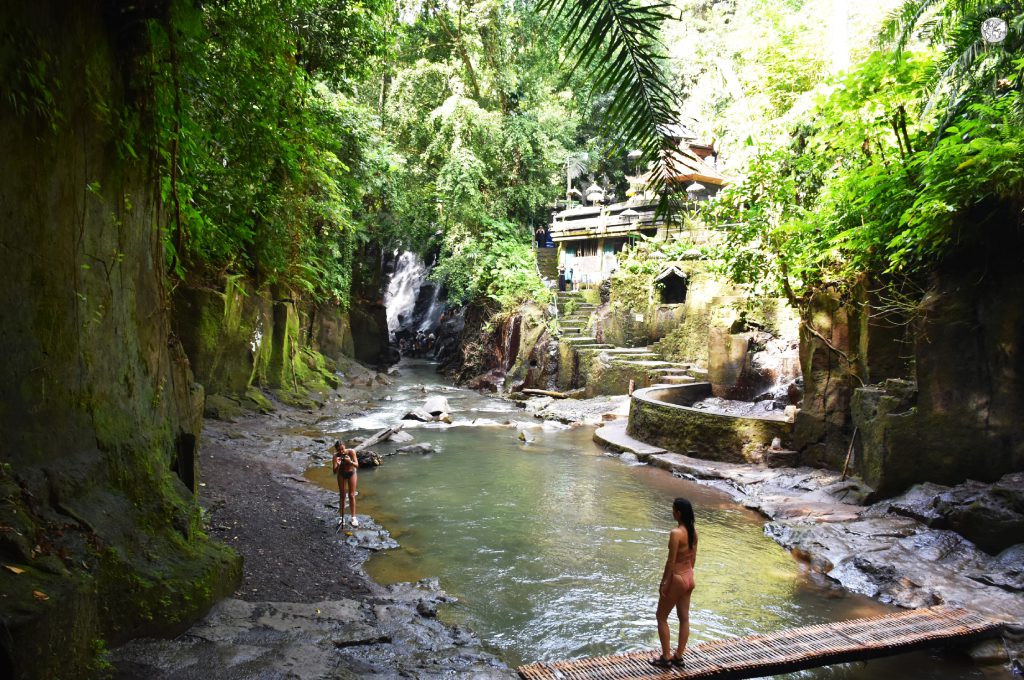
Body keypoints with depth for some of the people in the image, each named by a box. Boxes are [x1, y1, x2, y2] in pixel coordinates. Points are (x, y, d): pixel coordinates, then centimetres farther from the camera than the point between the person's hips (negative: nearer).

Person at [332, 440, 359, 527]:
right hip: (341, 474, 1)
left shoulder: (351, 452, -28)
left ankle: (353, 517, 9)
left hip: (352, 473, -1)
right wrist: (338, 465, -46)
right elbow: (335, 472, -28)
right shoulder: (336, 456, -26)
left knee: (351, 495, 0)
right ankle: (342, 518, 14)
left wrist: (350, 462, -47)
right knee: (342, 496, 5)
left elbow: (357, 465, -29)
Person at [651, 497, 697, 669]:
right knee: (684, 618, 15)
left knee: (661, 617, 9)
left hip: (677, 579, -8)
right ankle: (678, 657, 26)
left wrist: (664, 583, -14)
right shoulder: (694, 530, 0)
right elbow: (693, 557, 10)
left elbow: (671, 562, -21)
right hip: (689, 577, 8)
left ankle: (665, 658, 14)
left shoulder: (676, 533, -25)